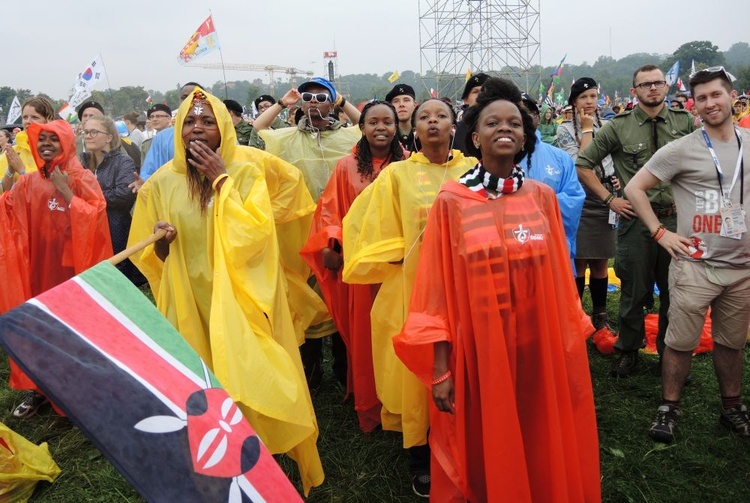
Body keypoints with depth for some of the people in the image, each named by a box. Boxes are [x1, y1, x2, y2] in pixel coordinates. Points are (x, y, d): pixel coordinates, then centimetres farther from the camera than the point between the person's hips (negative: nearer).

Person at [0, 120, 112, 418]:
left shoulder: (83, 179, -3)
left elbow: (96, 216, -17)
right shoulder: (27, 182, 10)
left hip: (74, 264, -4)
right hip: (39, 266, 4)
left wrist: (66, 192, -18)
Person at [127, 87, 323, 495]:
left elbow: (255, 234, -18)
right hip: (190, 303, 2)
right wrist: (162, 240, -15)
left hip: (240, 299, -2)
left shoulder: (245, 174, -5)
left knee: (250, 379, 1)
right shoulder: (161, 183, 2)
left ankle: (263, 459, 25)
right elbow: (150, 256, 8)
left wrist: (222, 180, -17)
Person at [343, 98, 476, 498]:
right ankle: (421, 461, 24)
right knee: (418, 372, 5)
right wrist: (412, 251, -12)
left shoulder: (473, 170, 4)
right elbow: (376, 242, -1)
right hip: (415, 288, -1)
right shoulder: (396, 174, 0)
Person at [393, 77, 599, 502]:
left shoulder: (543, 197, 2)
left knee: (542, 449, 17)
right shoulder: (451, 201, -7)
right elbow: (439, 289, -8)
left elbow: (561, 279, 6)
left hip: (539, 348, 3)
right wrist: (440, 369, -9)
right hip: (479, 350, -2)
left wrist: (570, 347, 8)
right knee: (483, 450, 13)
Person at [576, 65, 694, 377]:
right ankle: (628, 352, 26)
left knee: (674, 291, 13)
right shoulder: (619, 126, -3)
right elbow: (583, 164, 0)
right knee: (634, 292, 9)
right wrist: (609, 199, -4)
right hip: (636, 220, -2)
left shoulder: (685, 122, 3)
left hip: (677, 219, 2)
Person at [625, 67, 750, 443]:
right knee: (681, 342, 2)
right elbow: (634, 188, -5)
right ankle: (669, 408, 18)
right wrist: (660, 233, -9)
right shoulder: (682, 150, -6)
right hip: (695, 265, -4)